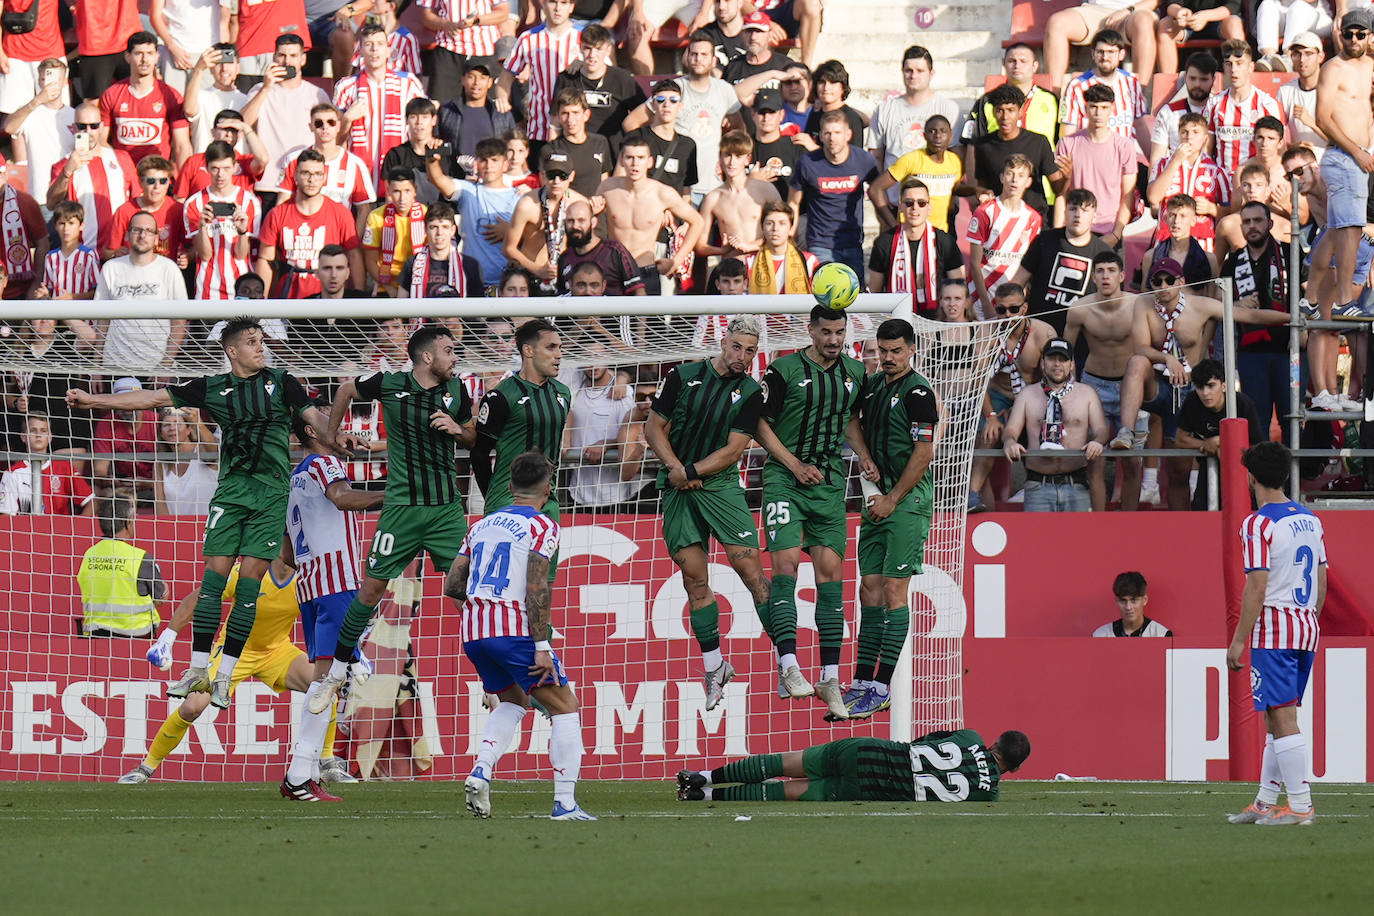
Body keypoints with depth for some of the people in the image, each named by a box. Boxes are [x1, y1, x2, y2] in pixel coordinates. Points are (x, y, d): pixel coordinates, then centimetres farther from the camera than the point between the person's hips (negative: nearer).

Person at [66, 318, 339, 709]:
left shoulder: (281, 382, 6)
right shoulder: (213, 388, 8)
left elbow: (314, 417, 4)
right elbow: (154, 398, 8)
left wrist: (336, 440, -19)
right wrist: (94, 400, 5)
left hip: (271, 493, -1)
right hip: (231, 489, 1)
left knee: (249, 583, -5)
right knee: (214, 576, -6)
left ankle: (225, 676, -2)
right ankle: (198, 670, -3)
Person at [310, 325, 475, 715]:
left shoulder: (456, 390, 5)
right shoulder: (390, 385, -4)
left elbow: (472, 436, 19)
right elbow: (347, 389, 15)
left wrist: (457, 429, -3)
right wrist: (329, 434, 20)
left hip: (447, 507, 2)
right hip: (402, 505, -2)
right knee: (371, 588, 0)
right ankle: (336, 673, 13)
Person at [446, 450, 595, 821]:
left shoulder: (483, 524, 17)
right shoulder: (541, 526, -2)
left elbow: (452, 586, 14)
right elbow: (537, 588, -14)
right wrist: (541, 647, -15)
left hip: (473, 632, 7)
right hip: (514, 631, -7)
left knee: (513, 700, 28)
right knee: (564, 706, 4)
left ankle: (480, 772, 6)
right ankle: (565, 802, -5)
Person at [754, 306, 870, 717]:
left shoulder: (854, 372, 9)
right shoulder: (784, 370, -6)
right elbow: (761, 425, -3)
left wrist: (864, 457, 7)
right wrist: (795, 465, -11)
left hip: (830, 483, 4)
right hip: (785, 480, -4)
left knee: (830, 573, 1)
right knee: (785, 564, -16)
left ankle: (830, 678, 4)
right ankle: (788, 667, -20)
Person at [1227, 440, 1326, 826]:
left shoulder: (1258, 525, -12)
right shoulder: (1310, 520, 11)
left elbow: (1257, 587, -16)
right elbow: (1322, 580, 15)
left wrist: (1238, 640, -12)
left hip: (1273, 630, -8)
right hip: (1307, 628, 8)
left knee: (1283, 717, -7)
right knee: (1275, 717, 14)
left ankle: (1301, 805, -11)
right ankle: (1265, 802, 18)